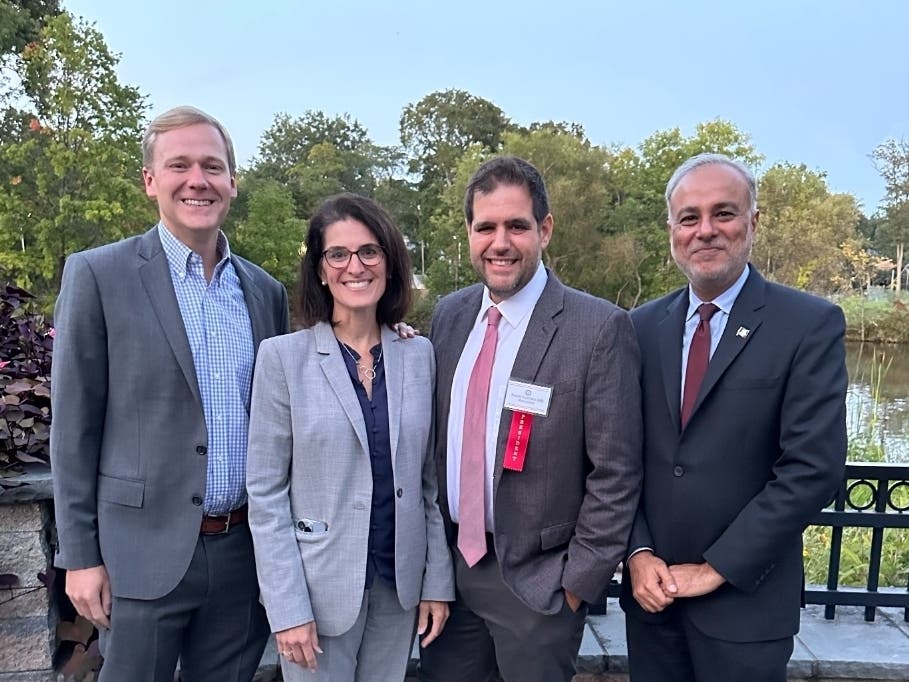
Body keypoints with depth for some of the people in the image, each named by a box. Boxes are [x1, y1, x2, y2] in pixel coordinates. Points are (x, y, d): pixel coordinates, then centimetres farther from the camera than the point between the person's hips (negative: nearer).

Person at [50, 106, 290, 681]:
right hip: (145, 552, -3)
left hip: (245, 550, 4)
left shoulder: (266, 290, 6)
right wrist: (80, 556, -6)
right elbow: (74, 427, -6)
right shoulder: (98, 275, -6)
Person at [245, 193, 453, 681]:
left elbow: (430, 478, 4)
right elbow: (265, 491, -8)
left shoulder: (420, 355, 0)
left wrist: (438, 579, 2)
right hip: (319, 586, -3)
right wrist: (287, 605, -11)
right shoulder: (283, 356, -9)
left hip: (400, 582, 3)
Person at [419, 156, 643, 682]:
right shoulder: (449, 315, 1)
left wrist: (577, 583, -10)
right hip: (448, 563, 5)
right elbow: (433, 435, 8)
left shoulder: (600, 328, -16)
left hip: (536, 578, -4)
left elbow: (616, 475, -13)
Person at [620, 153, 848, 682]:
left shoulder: (811, 325, -9)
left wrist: (716, 568, -14)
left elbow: (814, 468, -15)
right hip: (652, 590, 3)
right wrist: (640, 553, -6)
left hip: (745, 600, -3)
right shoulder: (643, 326, 2)